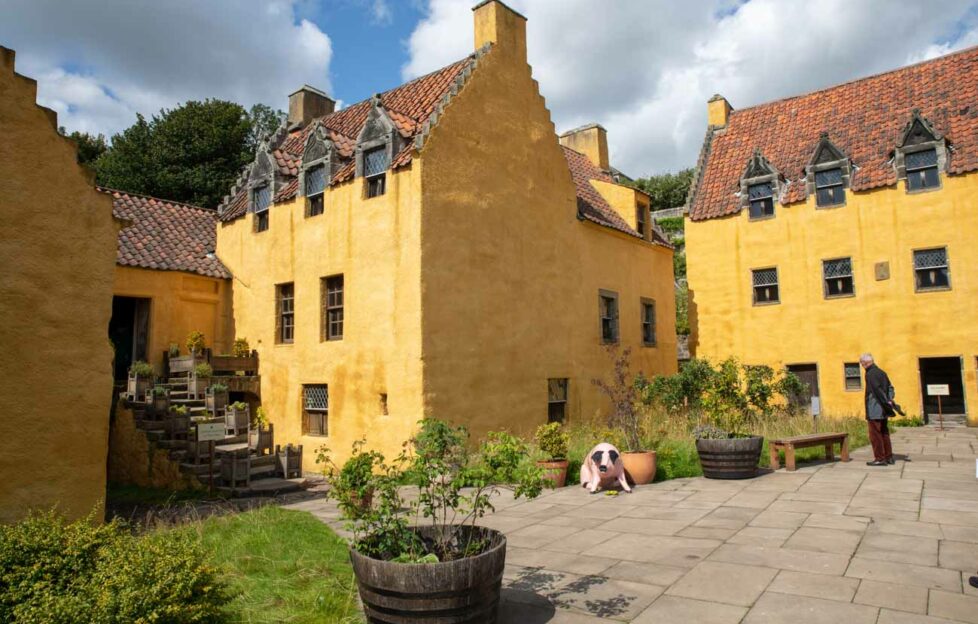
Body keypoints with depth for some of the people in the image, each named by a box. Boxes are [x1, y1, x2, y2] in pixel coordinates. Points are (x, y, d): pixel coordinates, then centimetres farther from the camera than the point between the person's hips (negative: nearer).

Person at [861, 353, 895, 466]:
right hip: (882, 410, 9)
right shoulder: (882, 372, 12)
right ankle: (888, 457, 20)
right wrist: (889, 400, 3)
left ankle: (880, 458, 0)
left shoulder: (870, 374, -15)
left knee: (875, 434, -2)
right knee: (884, 432, 15)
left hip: (874, 410, -9)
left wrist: (886, 402, -15)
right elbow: (890, 387, 12)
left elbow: (877, 390, -21)